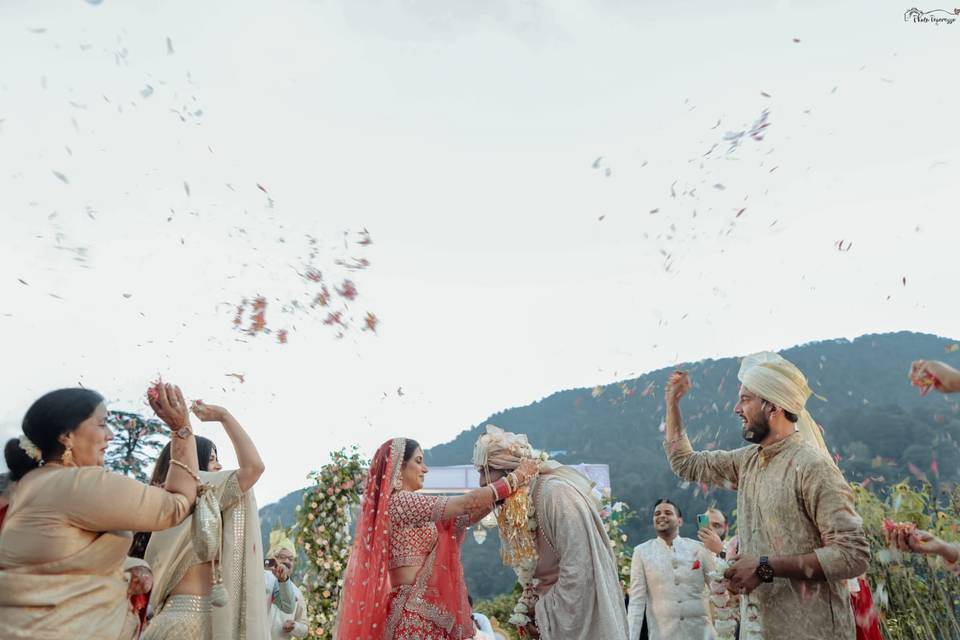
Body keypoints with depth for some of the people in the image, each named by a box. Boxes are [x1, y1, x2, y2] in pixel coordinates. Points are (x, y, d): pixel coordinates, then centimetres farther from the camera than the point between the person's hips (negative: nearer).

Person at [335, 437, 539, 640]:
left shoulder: (409, 507, 16)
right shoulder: (399, 501, -13)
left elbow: (462, 519, 14)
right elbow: (466, 504, -16)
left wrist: (498, 498, 6)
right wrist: (515, 478, -9)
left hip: (422, 607, 9)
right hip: (415, 611, -9)